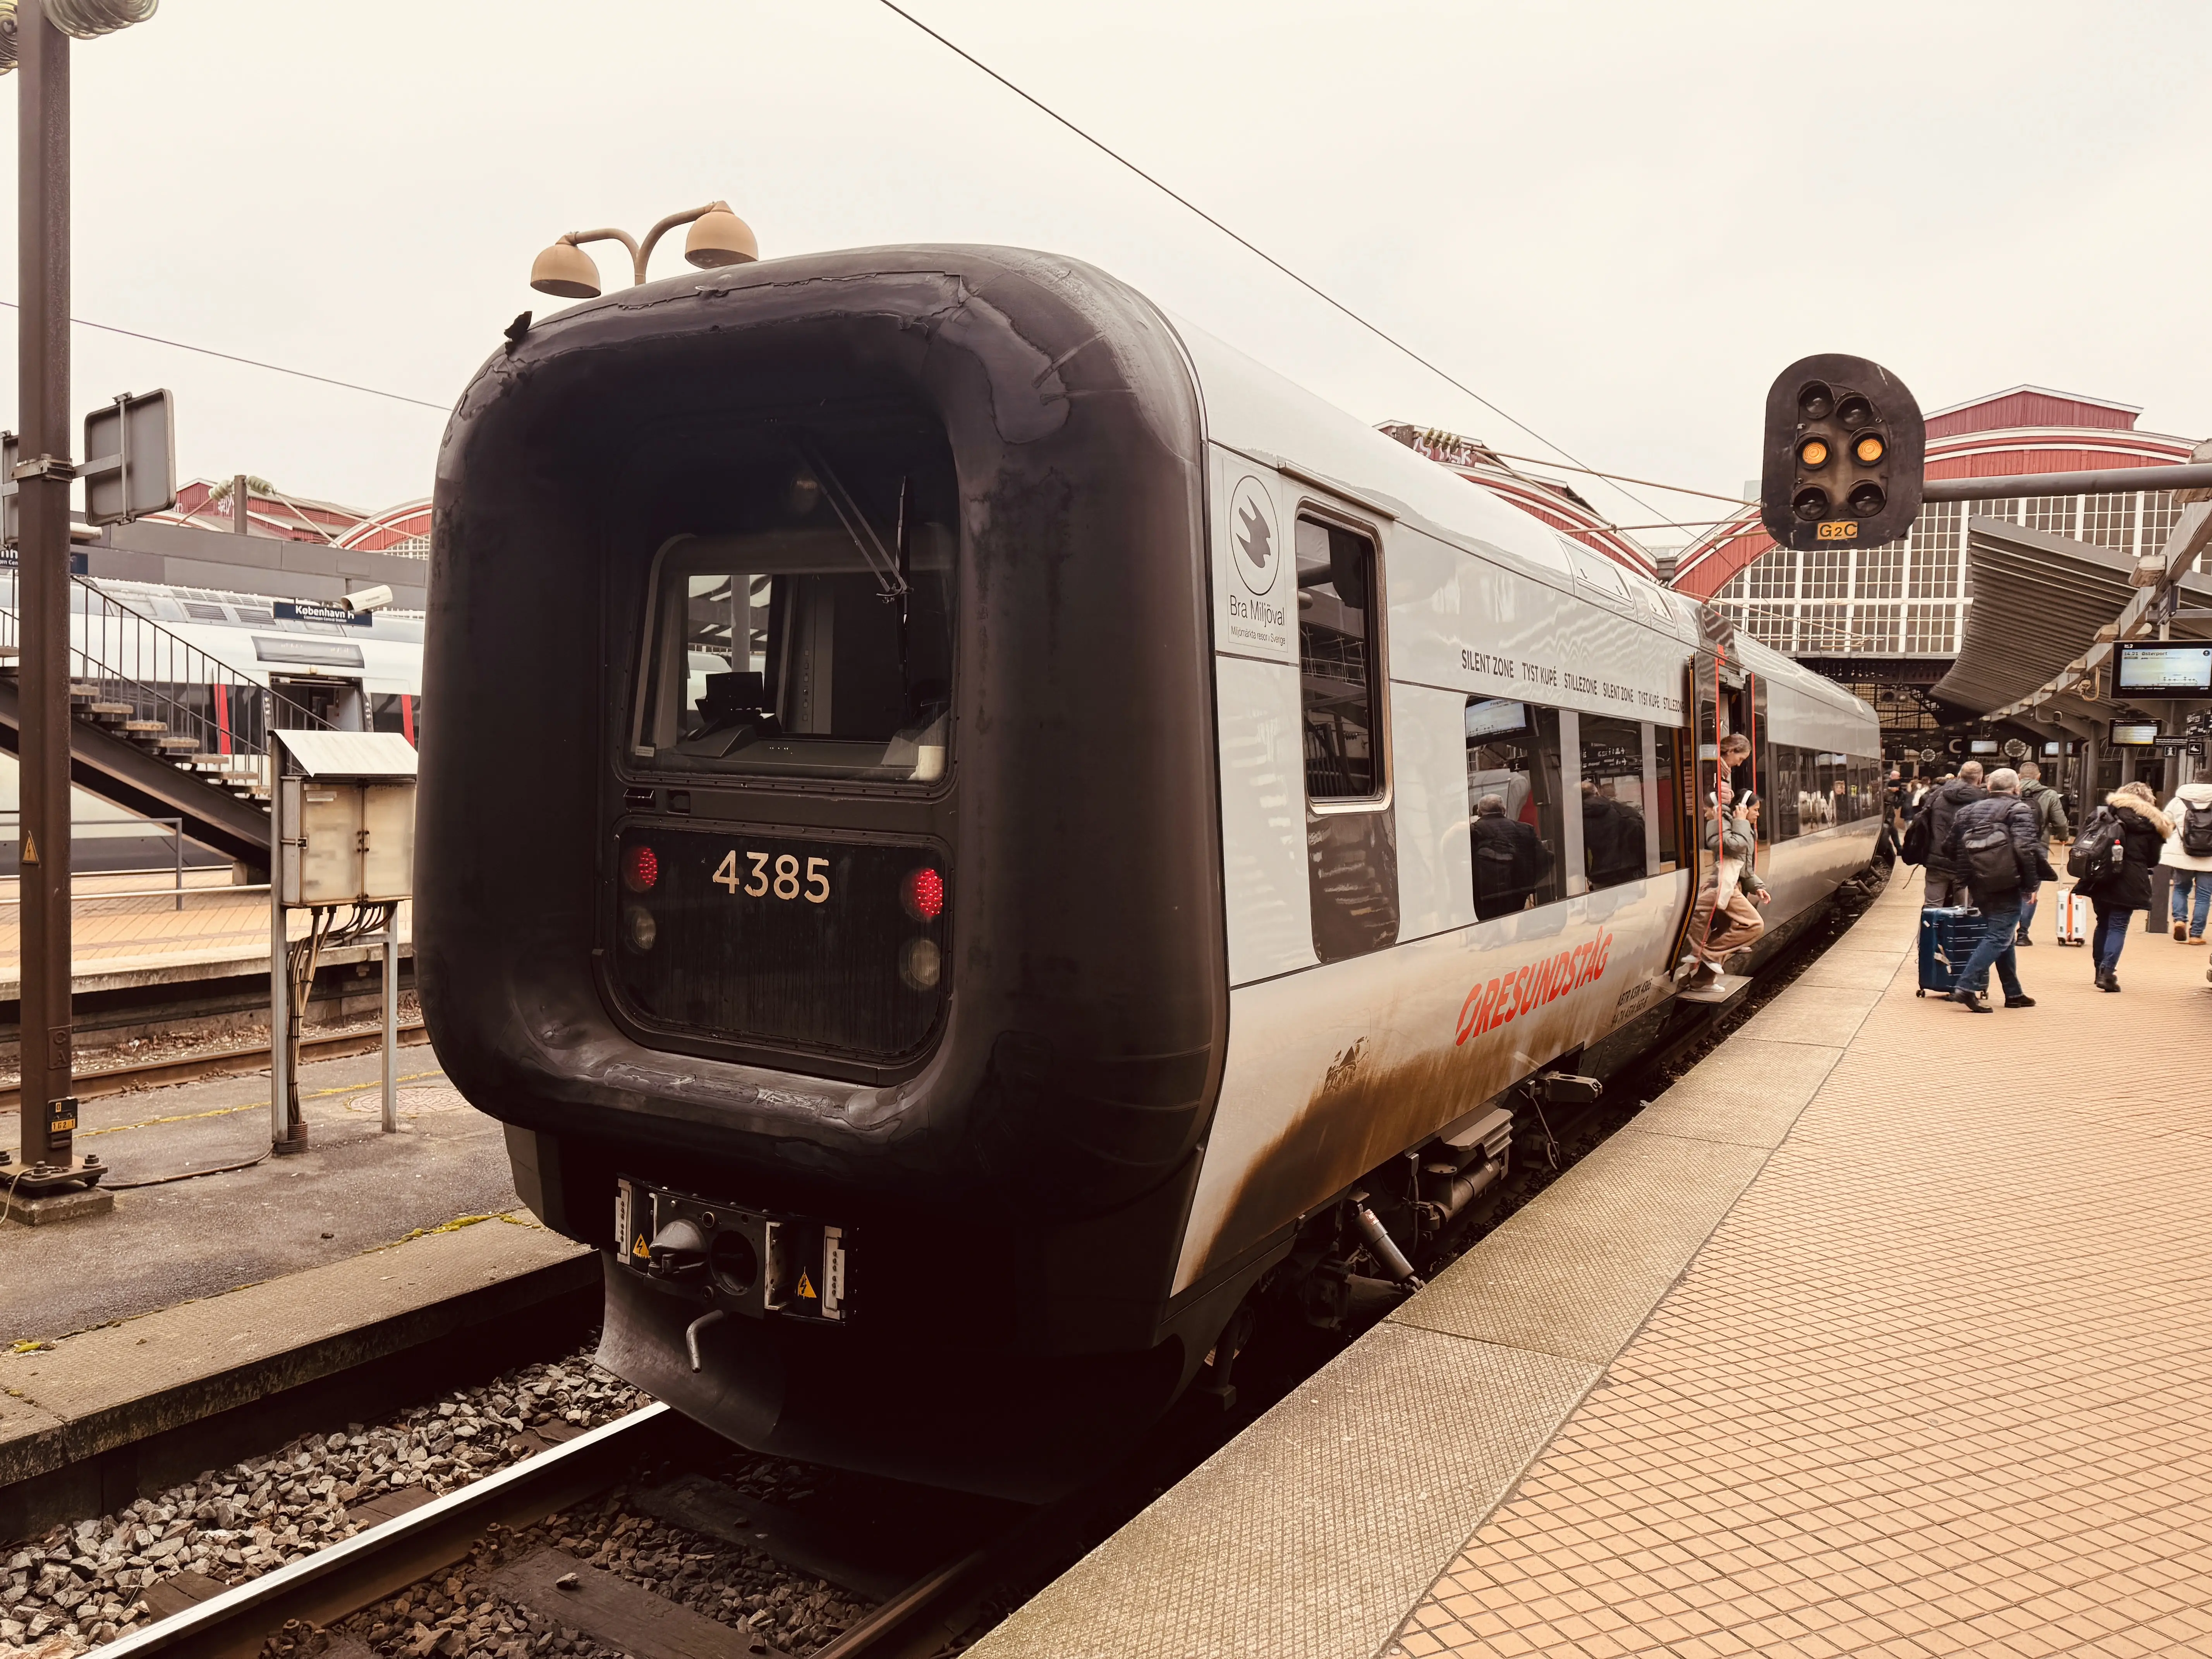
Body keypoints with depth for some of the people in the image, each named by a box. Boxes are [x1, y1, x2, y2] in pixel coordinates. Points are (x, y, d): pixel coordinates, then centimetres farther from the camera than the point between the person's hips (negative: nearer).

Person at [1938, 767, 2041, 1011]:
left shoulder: (1968, 811, 13)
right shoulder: (2018, 809, -6)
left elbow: (1951, 848, 15)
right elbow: (2025, 848, -18)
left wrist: (1966, 875, 25)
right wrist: (2031, 882, -12)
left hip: (1978, 886, 7)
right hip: (2006, 885, -7)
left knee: (2001, 936, 17)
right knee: (1999, 937, -6)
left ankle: (2014, 993, 24)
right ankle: (1966, 987, -19)